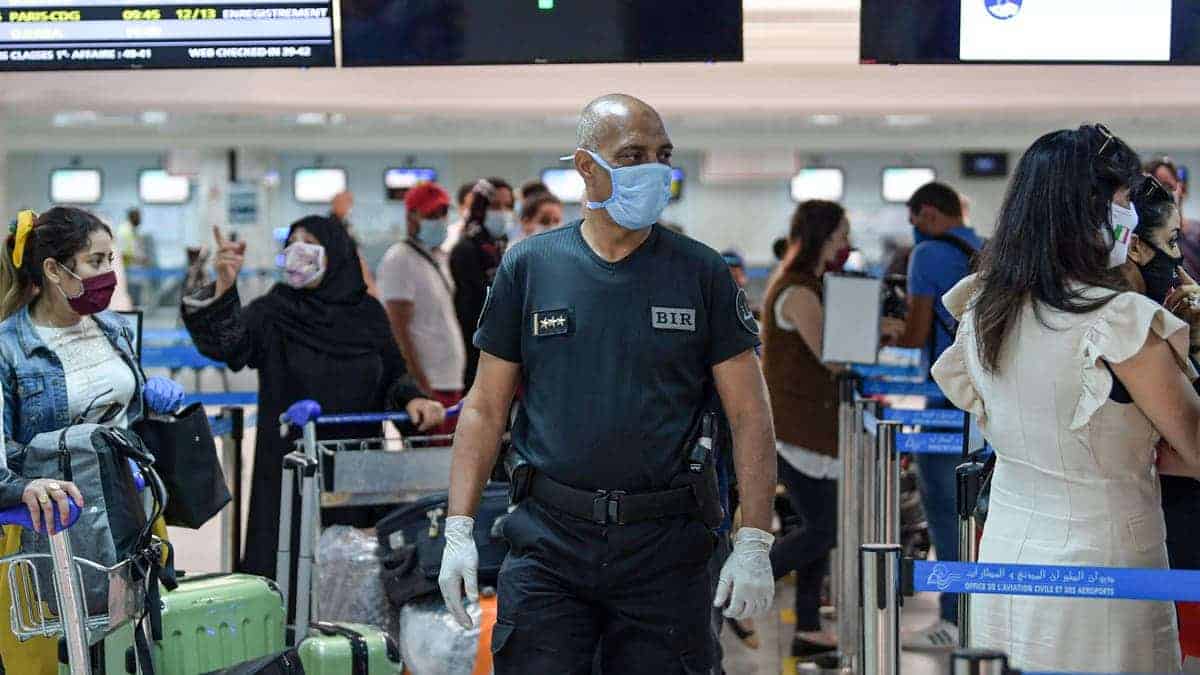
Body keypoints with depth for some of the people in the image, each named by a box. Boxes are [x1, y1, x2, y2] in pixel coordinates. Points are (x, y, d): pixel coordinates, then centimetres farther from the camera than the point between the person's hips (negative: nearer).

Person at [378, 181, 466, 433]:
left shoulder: (435, 261, 20)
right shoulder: (399, 260, -8)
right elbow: (400, 331, -15)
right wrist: (423, 388, -19)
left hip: (451, 384, 9)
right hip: (426, 387, -9)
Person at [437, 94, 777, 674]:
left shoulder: (701, 274, 3)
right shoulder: (528, 267, 5)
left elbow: (749, 413, 2)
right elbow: (486, 407, 7)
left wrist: (754, 545, -6)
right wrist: (458, 529, -2)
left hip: (665, 548, 0)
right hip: (548, 544, 0)